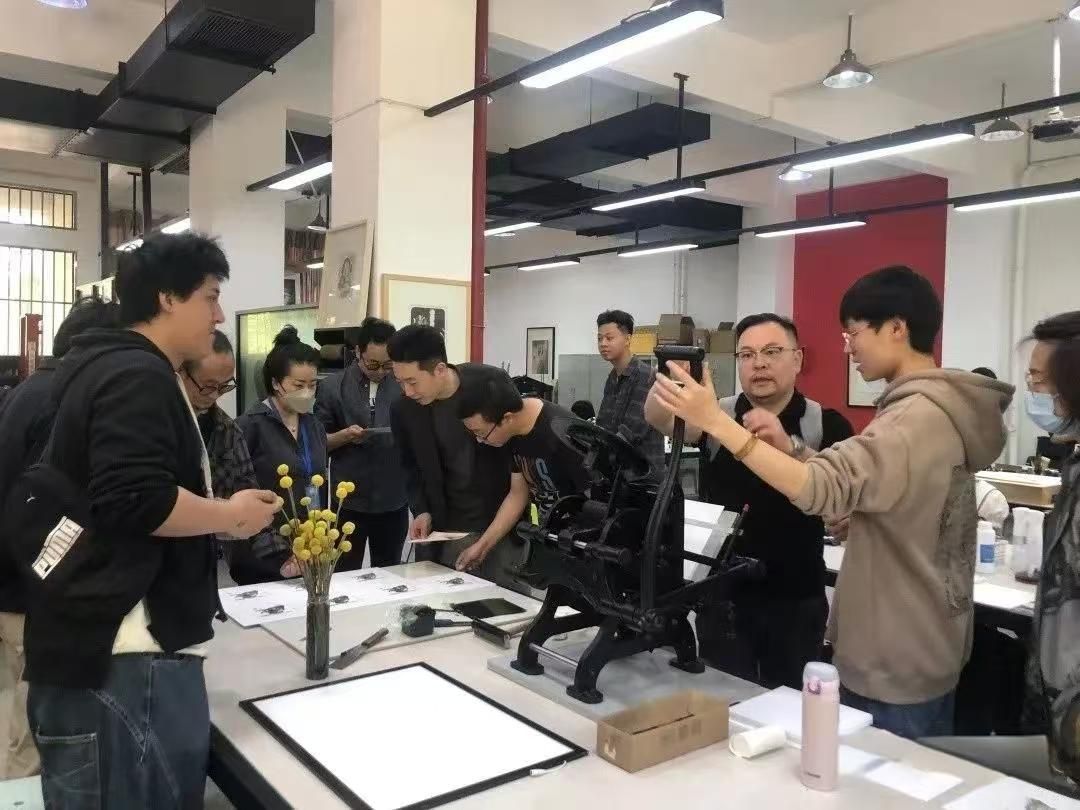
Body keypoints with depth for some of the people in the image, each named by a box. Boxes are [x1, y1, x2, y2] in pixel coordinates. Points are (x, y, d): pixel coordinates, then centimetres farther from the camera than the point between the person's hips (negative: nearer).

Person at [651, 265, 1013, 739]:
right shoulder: (939, 409, 9)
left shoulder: (921, 416, -24)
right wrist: (786, 446, -5)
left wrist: (715, 422, -38)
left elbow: (826, 489, -37)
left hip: (894, 666, -10)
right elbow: (856, 494, 9)